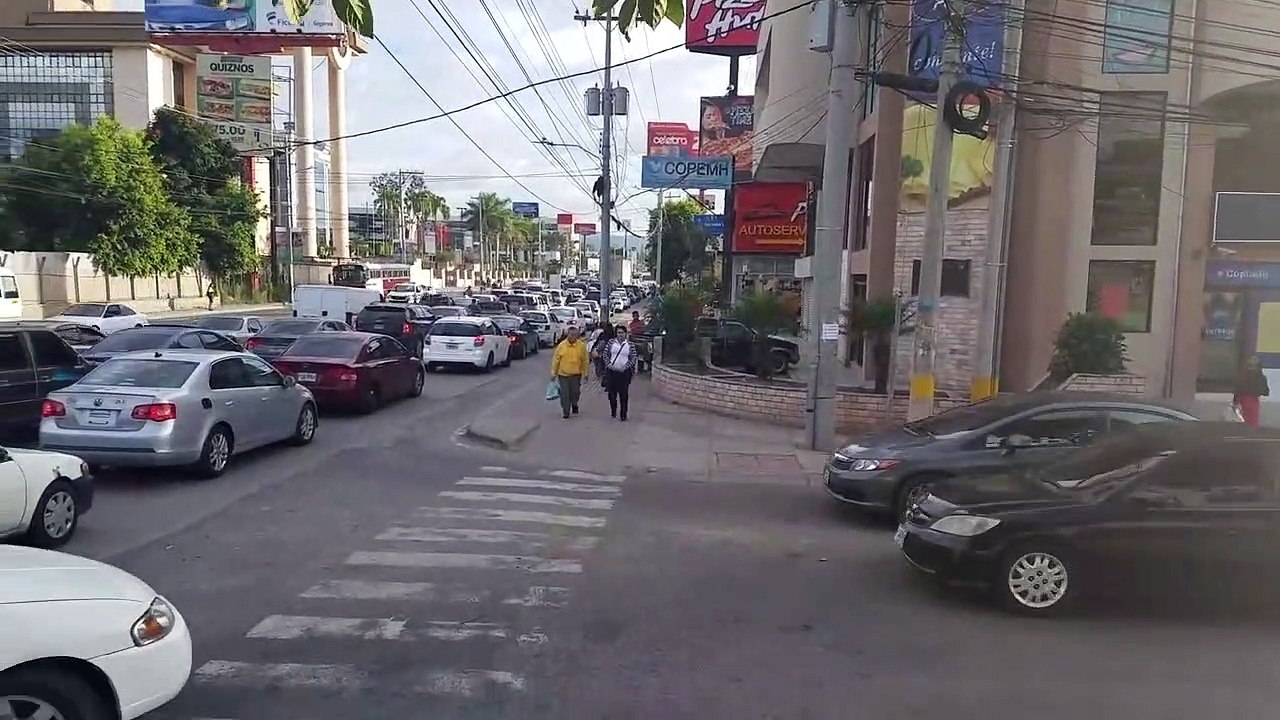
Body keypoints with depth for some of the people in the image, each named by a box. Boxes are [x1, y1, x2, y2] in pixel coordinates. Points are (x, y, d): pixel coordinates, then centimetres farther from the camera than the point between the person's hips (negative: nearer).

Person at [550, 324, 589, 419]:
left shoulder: (581, 345, -5)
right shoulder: (562, 345, -7)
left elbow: (585, 360, 3)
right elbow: (556, 359, -1)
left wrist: (585, 372, 6)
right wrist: (553, 373, 1)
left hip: (576, 374, 1)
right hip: (563, 373, -1)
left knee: (575, 392, 8)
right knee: (564, 394, 1)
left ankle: (574, 405, 39)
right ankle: (566, 412, 15)